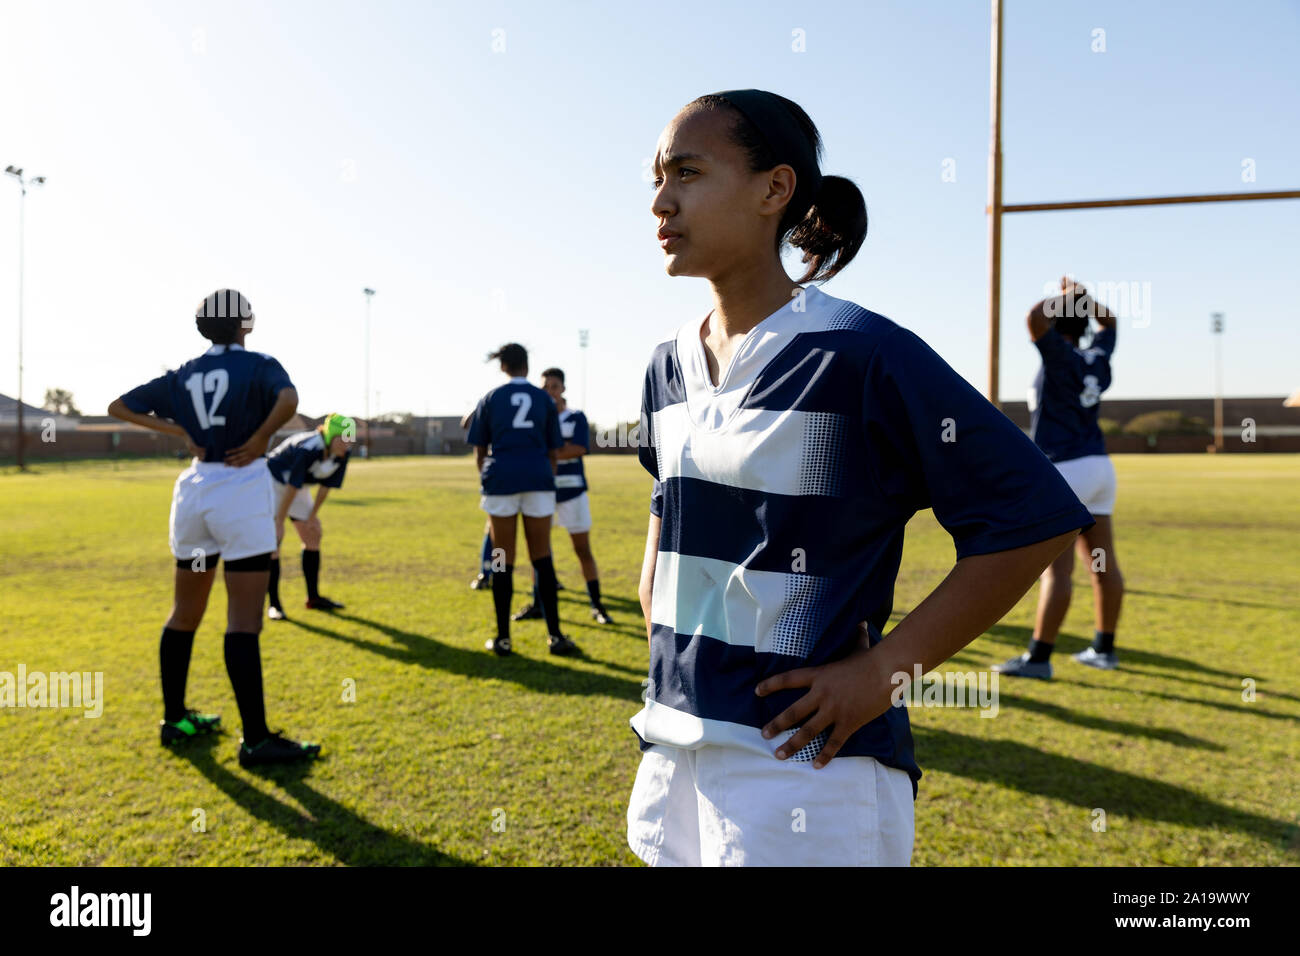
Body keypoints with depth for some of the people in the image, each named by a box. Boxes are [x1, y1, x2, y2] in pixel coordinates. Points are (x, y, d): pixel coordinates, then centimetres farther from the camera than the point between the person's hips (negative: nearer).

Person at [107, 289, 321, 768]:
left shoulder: (182, 376, 11)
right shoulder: (259, 366, -5)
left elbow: (119, 407, 16)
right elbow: (288, 401, -27)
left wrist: (179, 431, 9)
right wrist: (259, 440, -13)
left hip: (193, 491, 6)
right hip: (243, 493, -6)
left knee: (185, 612, 17)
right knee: (243, 621, -7)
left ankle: (175, 719, 28)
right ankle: (256, 740, -4)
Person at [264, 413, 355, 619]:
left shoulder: (343, 453, -16)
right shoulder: (307, 448, -36)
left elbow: (326, 486, -6)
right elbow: (292, 488, -33)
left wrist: (312, 517, -1)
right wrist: (279, 522, -28)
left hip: (297, 487, 8)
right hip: (272, 480, -7)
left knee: (313, 535, 6)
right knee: (273, 539, -16)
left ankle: (313, 597, 16)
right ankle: (274, 604, -10)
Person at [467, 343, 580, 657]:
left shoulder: (490, 399, 8)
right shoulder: (544, 399, 9)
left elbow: (479, 452, 8)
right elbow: (553, 452, 9)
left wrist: (486, 481, 23)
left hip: (501, 480, 0)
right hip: (539, 480, 1)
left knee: (503, 561, 6)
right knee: (542, 559, 7)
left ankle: (502, 639, 11)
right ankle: (555, 636, 8)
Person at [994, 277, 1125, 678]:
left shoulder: (1062, 357, -11)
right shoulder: (1097, 357, 10)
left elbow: (1035, 317, -27)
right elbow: (1108, 322, 30)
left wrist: (1065, 297, -8)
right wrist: (1083, 295, 18)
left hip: (1065, 472, -9)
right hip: (1098, 466, 9)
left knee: (1056, 570, -9)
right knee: (1102, 563, 12)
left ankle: (1038, 658, -8)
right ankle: (1104, 649, 23)